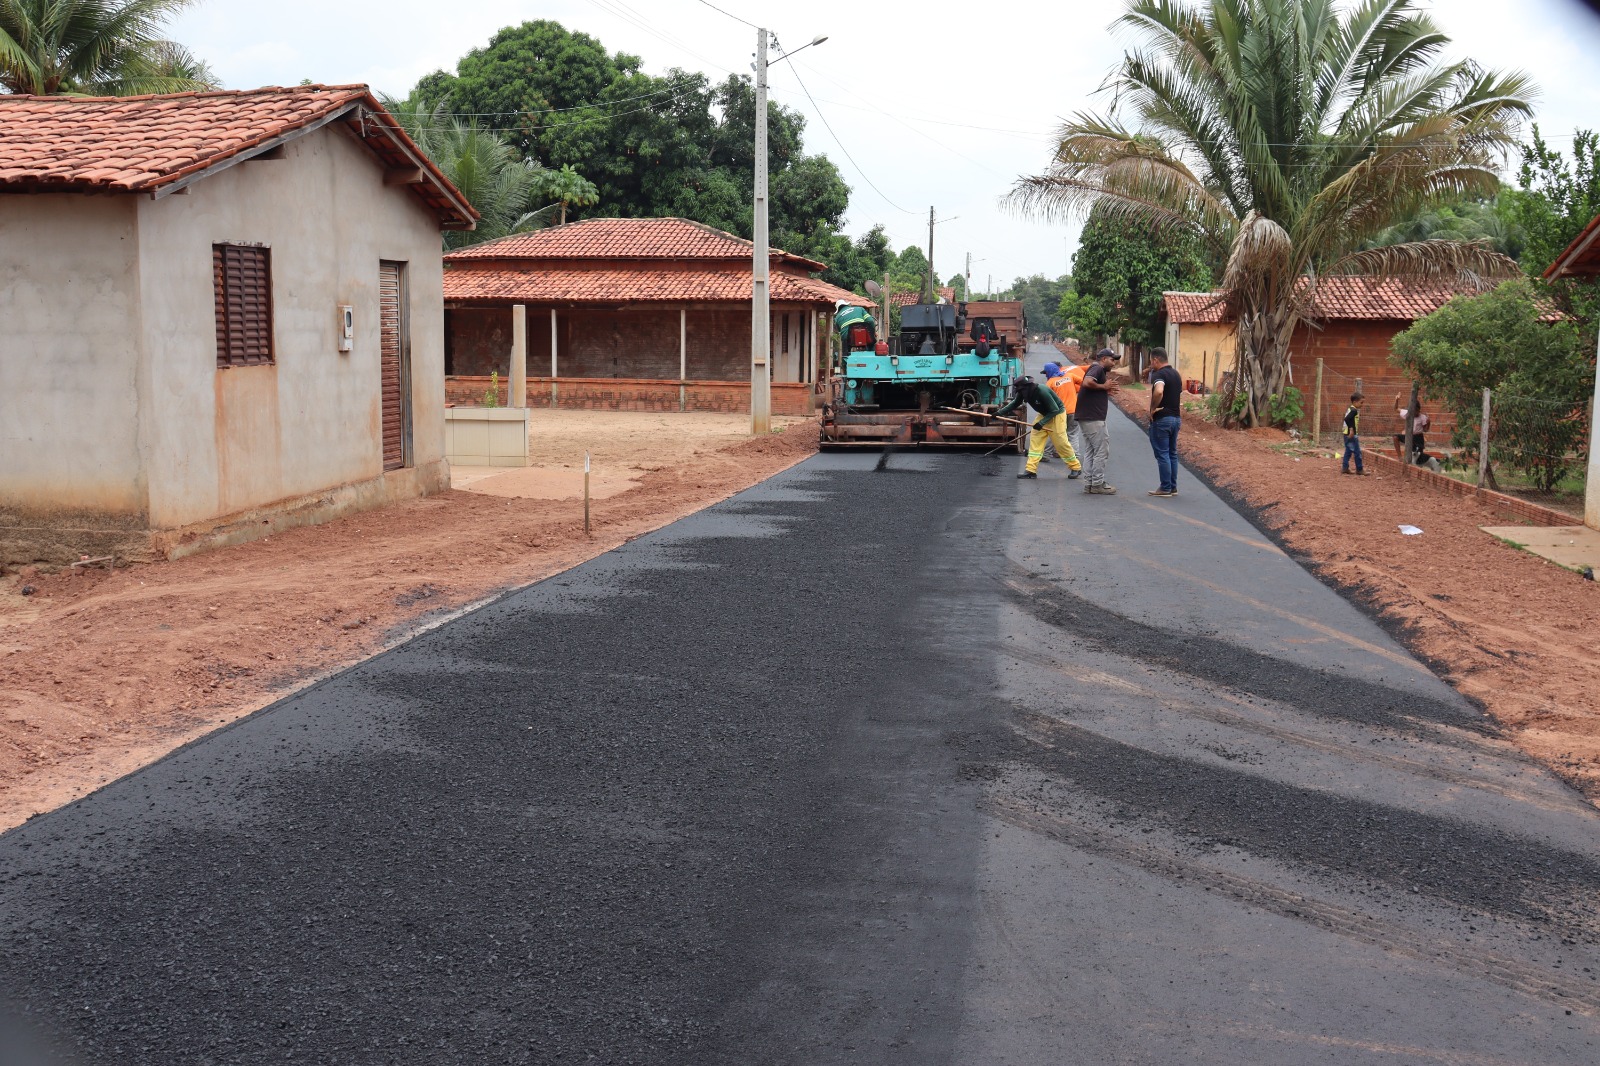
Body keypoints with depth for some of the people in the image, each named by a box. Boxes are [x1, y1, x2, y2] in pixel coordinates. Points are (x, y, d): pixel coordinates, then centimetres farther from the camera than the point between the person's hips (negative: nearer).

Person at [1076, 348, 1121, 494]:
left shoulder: (1097, 370, 22)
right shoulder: (1097, 368, -9)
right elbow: (1087, 382, -28)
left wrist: (1106, 390, 13)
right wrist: (1104, 386, -16)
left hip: (1085, 417, 11)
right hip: (1093, 418, -11)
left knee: (1090, 451, 13)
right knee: (1102, 450, -6)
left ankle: (1090, 483, 16)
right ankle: (1097, 484, -4)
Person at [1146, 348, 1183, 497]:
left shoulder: (1159, 375, -15)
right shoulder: (1176, 374, 15)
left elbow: (1159, 391, -36)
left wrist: (1153, 408, -23)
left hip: (1161, 419, -9)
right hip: (1175, 418, 9)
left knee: (1162, 454, -3)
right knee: (1172, 453, 14)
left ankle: (1165, 488, -1)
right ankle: (1173, 487, 18)